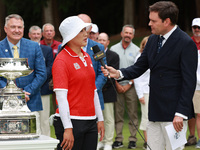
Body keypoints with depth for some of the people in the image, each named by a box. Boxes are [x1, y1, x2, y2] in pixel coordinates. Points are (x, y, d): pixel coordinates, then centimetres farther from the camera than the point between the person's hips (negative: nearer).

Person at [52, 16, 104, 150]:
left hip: (91, 121, 7)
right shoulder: (61, 61, -10)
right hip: (72, 122, -7)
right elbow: (61, 96, -16)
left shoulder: (86, 57, 14)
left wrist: (100, 119, 16)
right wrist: (68, 128, -20)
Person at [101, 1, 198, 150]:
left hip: (174, 115, -7)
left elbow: (189, 82, -15)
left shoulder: (186, 43, -12)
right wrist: (118, 73, -5)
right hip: (155, 112, 7)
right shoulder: (153, 40, 11)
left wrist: (181, 113, -19)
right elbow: (139, 67, 15)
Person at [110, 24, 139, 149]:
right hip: (117, 86, 1)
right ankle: (119, 139, 3)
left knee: (133, 113, -2)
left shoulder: (136, 50, 5)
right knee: (118, 113, 0)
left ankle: (133, 139, 2)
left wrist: (129, 85, -6)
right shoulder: (114, 49, 8)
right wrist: (117, 84, -2)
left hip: (131, 86, -1)